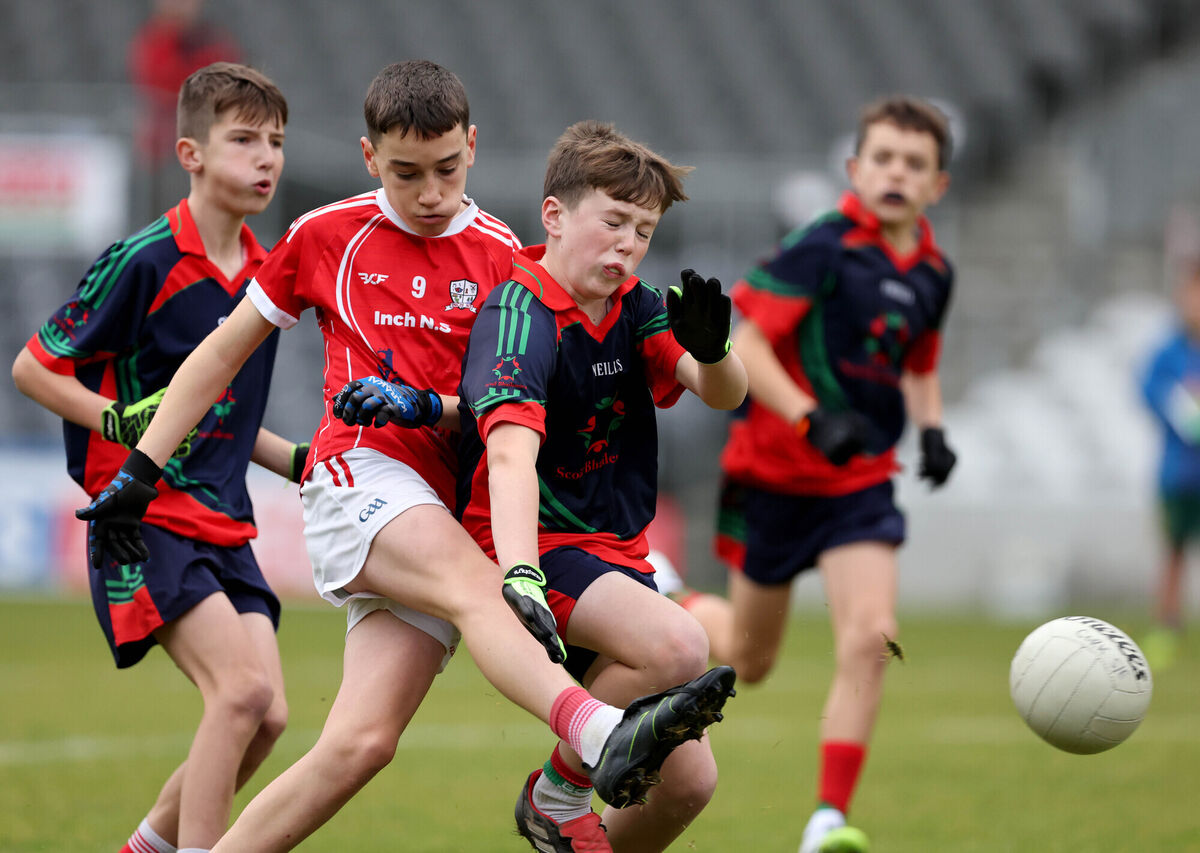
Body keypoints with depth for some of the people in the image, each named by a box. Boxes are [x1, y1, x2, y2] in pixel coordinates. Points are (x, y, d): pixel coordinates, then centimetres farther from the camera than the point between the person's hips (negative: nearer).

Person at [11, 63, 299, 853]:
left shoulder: (268, 272, 11)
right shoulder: (144, 262, -11)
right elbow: (33, 367, -6)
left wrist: (299, 461, 13)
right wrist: (122, 420, -18)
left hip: (223, 520, 7)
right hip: (144, 514, -7)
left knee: (267, 715, -2)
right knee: (242, 688, -22)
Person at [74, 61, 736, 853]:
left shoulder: (502, 255, 12)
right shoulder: (327, 236, 10)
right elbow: (222, 352, 18)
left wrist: (425, 408, -10)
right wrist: (140, 469, 14)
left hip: (446, 511, 3)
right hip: (359, 475, -3)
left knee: (360, 744, -12)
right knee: (475, 586, -35)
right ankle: (603, 734, -62)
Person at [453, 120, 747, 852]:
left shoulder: (633, 307, 8)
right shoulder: (519, 317, -17)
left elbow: (725, 394, -4)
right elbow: (510, 455, -33)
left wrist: (710, 348, -28)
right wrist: (520, 580, -48)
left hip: (615, 558, 8)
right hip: (539, 547, -8)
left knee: (687, 779, -2)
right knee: (679, 647, -33)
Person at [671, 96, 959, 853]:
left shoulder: (933, 272, 6)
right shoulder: (824, 248, -14)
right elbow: (746, 344, -19)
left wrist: (932, 428, 5)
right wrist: (812, 420, -31)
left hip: (861, 482, 4)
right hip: (776, 470, -4)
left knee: (870, 637, -17)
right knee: (749, 661, 8)